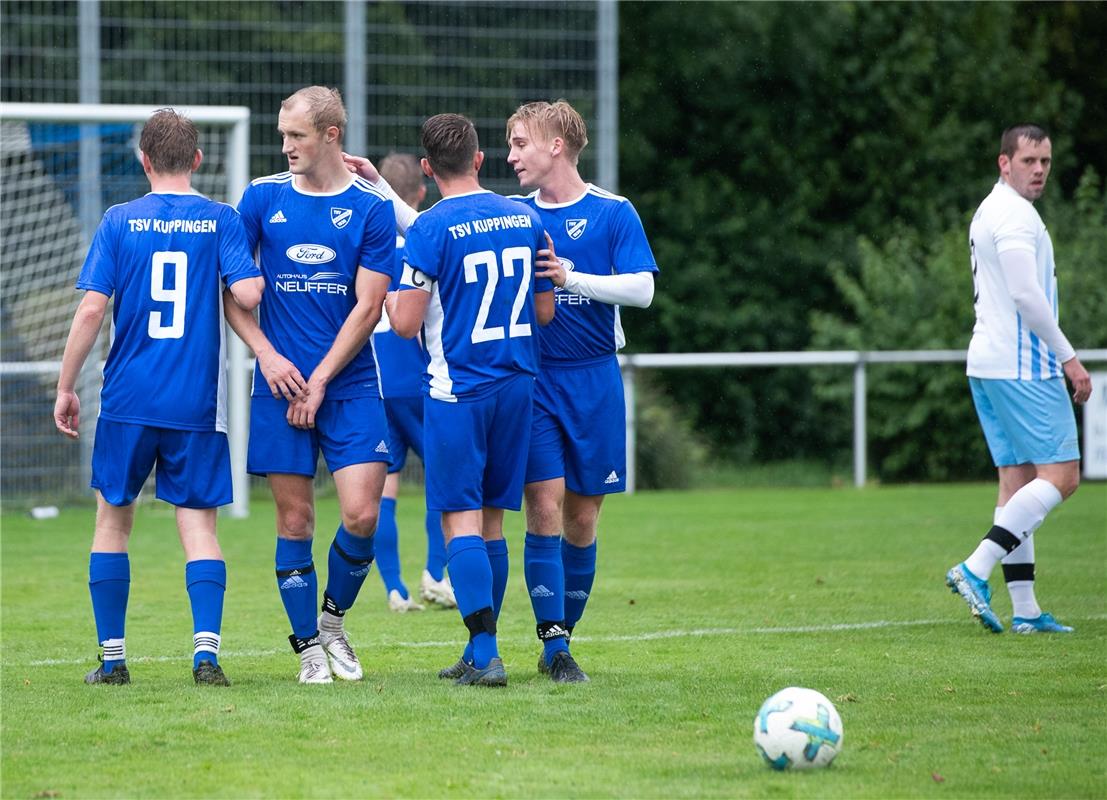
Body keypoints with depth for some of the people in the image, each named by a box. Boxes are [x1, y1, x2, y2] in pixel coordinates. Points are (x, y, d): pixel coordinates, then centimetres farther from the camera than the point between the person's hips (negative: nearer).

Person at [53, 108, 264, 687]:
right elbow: (248, 293, -12)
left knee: (113, 520, 12)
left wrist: (66, 387, 3)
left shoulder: (120, 222, 0)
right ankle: (206, 648, -13)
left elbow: (92, 309, -5)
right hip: (197, 404, 0)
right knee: (198, 524, 3)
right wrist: (251, 274, 12)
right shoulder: (221, 220, 0)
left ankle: (112, 656, 12)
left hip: (128, 400, 0)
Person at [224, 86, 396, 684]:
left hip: (350, 385, -1)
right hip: (280, 385, 1)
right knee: (294, 520, 0)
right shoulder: (262, 198, 5)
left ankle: (334, 619, 16)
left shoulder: (372, 208, -1)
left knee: (362, 515, -10)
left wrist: (319, 381, -9)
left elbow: (367, 306, -3)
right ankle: (308, 649, 12)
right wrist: (268, 355, -6)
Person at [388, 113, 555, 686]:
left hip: (457, 391, -6)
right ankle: (480, 651, 15)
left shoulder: (430, 229, -11)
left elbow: (406, 324, -13)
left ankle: (486, 654, -14)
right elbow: (543, 312, 13)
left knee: (461, 520, -5)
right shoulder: (524, 219, 7)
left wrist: (389, 296, 8)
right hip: (516, 383, 6)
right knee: (492, 520, 11)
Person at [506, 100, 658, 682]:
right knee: (545, 504, -11)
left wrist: (573, 278, -22)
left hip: (594, 378, -1)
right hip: (530, 376, 1)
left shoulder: (612, 213, -1)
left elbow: (641, 289, -11)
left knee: (582, 517, 5)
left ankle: (563, 633, 18)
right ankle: (553, 647, -9)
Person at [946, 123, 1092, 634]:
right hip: (1021, 367, -10)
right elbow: (1027, 295, -20)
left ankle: (1025, 610, 5)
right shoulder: (1014, 214, -12)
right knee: (1061, 474, -9)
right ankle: (976, 569, -16)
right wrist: (1068, 357, -15)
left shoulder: (990, 213, 20)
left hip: (989, 363, 10)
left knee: (1018, 480, 7)